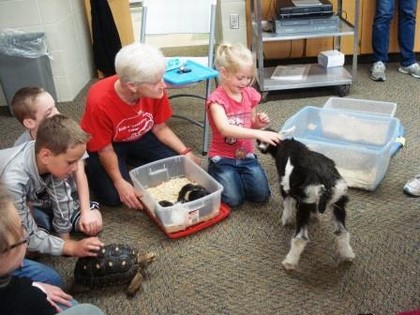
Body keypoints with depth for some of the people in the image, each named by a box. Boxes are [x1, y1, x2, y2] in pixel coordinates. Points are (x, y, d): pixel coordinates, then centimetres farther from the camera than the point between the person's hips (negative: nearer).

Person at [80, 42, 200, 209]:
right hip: (106, 144, -4)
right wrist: (120, 183, -32)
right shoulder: (99, 102, -38)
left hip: (140, 137, 5)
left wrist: (185, 152, -19)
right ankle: (89, 169, 10)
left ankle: (128, 160, 10)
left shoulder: (155, 91, -25)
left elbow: (160, 128, -9)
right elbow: (105, 150, -25)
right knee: (114, 196, -21)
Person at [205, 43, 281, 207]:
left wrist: (259, 123, -8)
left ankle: (239, 175, 18)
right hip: (223, 158, -4)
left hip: (246, 155, 5)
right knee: (233, 199, -18)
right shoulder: (217, 99, -18)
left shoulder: (250, 94, 1)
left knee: (261, 195, -11)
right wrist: (259, 134, -45)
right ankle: (215, 174, 13)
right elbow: (225, 129, -36)